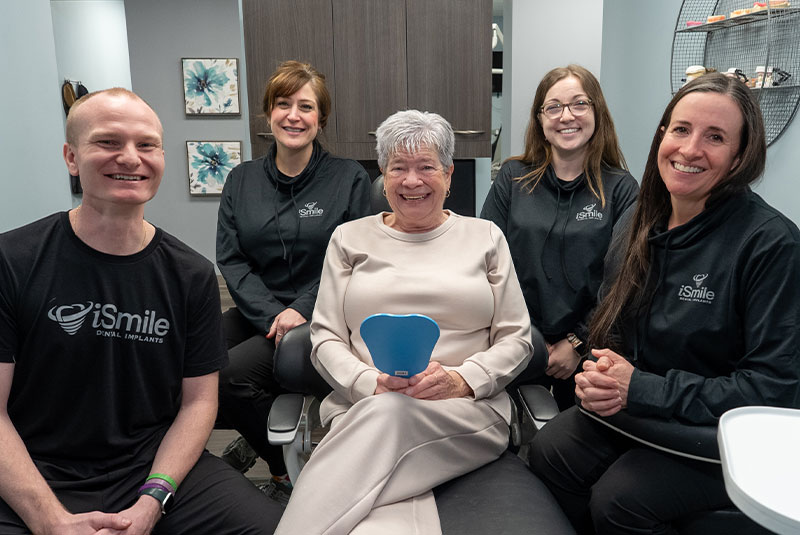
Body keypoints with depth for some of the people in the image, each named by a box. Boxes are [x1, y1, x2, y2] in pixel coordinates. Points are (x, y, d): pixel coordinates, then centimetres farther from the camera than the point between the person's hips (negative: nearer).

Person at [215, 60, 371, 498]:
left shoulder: (348, 178, 1)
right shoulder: (241, 180, 11)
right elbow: (230, 259, 3)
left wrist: (300, 311, -15)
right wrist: (271, 314, -13)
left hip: (319, 317, -4)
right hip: (256, 312, 4)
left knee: (233, 372, -26)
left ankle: (286, 468, 3)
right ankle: (259, 438, 8)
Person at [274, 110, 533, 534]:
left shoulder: (485, 237, 15)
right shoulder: (350, 238, 15)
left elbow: (516, 339, 11)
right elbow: (326, 339, 9)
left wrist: (464, 380, -10)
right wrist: (371, 384, -12)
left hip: (468, 410, 1)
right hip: (363, 407, 0)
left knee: (389, 414, -37)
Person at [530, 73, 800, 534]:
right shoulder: (641, 223, 1)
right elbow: (611, 320, 12)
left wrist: (642, 389, -23)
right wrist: (602, 374, -11)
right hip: (633, 408, 6)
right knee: (550, 451, -17)